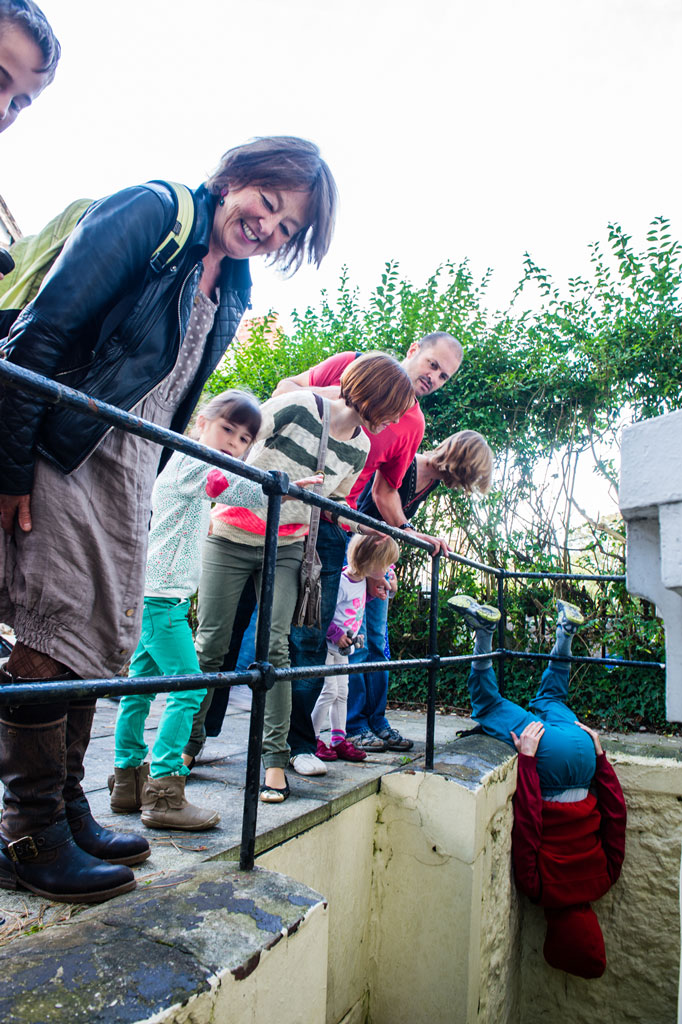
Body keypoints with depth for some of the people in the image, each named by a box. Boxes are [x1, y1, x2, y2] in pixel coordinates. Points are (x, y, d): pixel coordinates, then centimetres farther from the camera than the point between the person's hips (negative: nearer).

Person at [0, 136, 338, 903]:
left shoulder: (229, 296, 16)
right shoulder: (152, 211, -6)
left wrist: (144, 488, 14)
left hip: (128, 475, 8)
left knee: (101, 639, 9)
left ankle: (66, 811, 24)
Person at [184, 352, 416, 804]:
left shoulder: (360, 448, 4)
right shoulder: (301, 406, -14)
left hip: (285, 549, 4)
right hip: (231, 538, -3)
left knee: (274, 646, -5)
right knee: (211, 644, 2)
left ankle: (275, 758, 5)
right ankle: (189, 742, 22)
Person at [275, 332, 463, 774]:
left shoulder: (414, 426, 12)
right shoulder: (354, 365, 4)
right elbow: (285, 388, 6)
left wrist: (413, 534, 6)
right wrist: (329, 397, -11)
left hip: (331, 528, 2)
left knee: (310, 638, 0)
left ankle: (299, 741, 14)